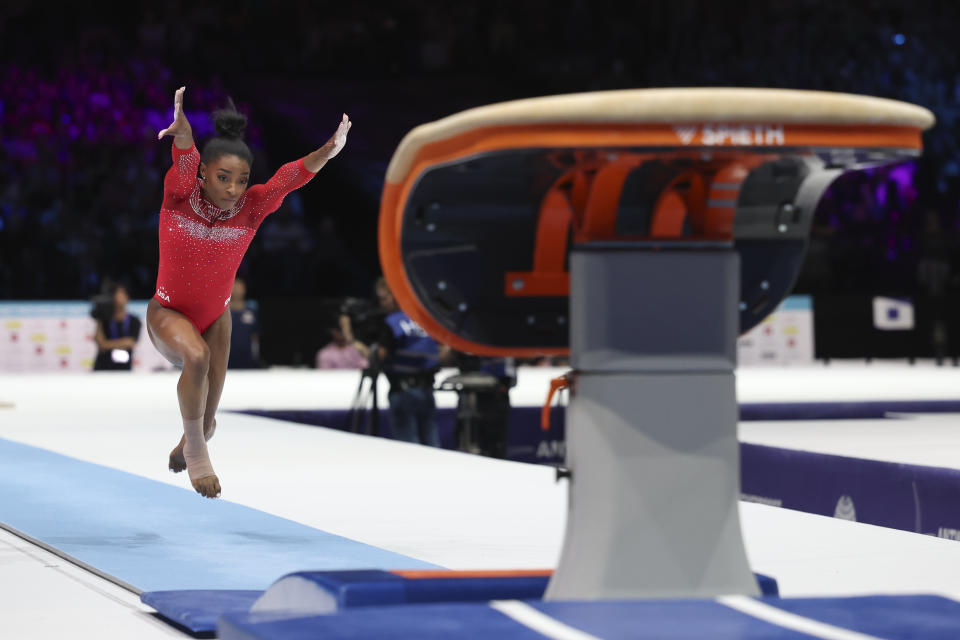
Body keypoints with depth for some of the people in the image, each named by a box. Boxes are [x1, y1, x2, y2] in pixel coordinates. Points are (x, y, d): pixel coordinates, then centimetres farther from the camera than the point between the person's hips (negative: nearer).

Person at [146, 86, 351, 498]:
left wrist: (327, 152, -56)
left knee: (206, 421, 9)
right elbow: (185, 161, -45)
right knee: (196, 355, -38)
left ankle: (186, 449, 49)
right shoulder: (181, 196, -23)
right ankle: (194, 450, -17)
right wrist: (182, 133, -68)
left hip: (215, 317, 3)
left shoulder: (250, 207, -20)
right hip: (168, 313, -3)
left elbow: (288, 178, -37)